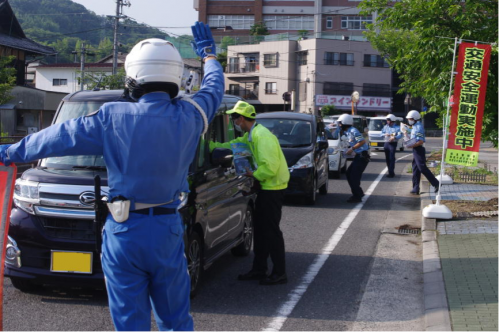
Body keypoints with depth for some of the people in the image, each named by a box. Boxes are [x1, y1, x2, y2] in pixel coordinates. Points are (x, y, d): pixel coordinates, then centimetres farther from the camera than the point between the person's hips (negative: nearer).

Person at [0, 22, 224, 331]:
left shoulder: (112, 118, -9)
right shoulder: (189, 116, -2)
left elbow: (59, 137, 2)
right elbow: (214, 89, 19)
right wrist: (209, 54, 40)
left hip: (123, 234, -2)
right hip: (167, 232, 2)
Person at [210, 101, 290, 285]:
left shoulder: (262, 136, -22)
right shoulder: (251, 135, 10)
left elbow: (270, 166, -27)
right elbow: (235, 144, 26)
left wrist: (254, 175, -12)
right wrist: (212, 145, 19)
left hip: (273, 188, -10)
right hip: (266, 187, 10)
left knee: (271, 230, -5)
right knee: (260, 229, 14)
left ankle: (279, 273, 2)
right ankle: (258, 269, 23)